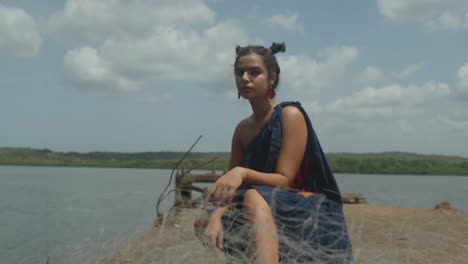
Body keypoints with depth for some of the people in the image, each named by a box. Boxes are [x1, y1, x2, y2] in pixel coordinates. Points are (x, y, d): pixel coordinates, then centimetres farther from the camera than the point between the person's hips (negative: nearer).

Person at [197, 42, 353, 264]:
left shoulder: (290, 115, -10)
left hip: (316, 214, -7)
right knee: (205, 226, -10)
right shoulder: (242, 129, 10)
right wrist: (217, 214, -20)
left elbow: (284, 181, -16)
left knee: (254, 197, -36)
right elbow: (230, 188, 2)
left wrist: (243, 173, -33)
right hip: (275, 221, 7)